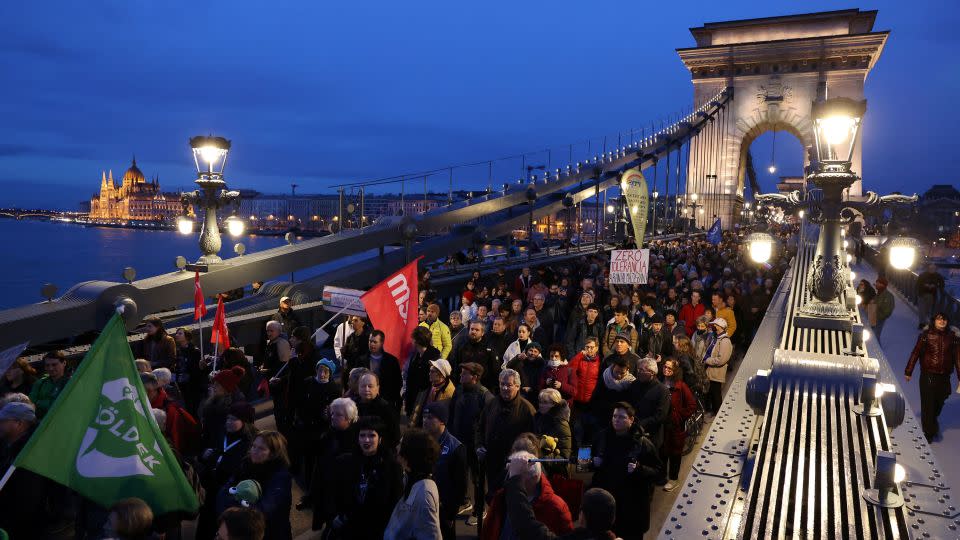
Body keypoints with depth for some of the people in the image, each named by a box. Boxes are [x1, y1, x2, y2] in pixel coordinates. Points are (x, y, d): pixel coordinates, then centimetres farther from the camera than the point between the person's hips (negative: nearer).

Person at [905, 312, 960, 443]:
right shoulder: (926, 335, -9)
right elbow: (915, 353, -5)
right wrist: (908, 372, -2)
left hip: (944, 377, 3)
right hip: (928, 376, -3)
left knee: (939, 403, 16)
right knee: (928, 404, 4)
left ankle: (932, 421, 46)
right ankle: (928, 432, 19)